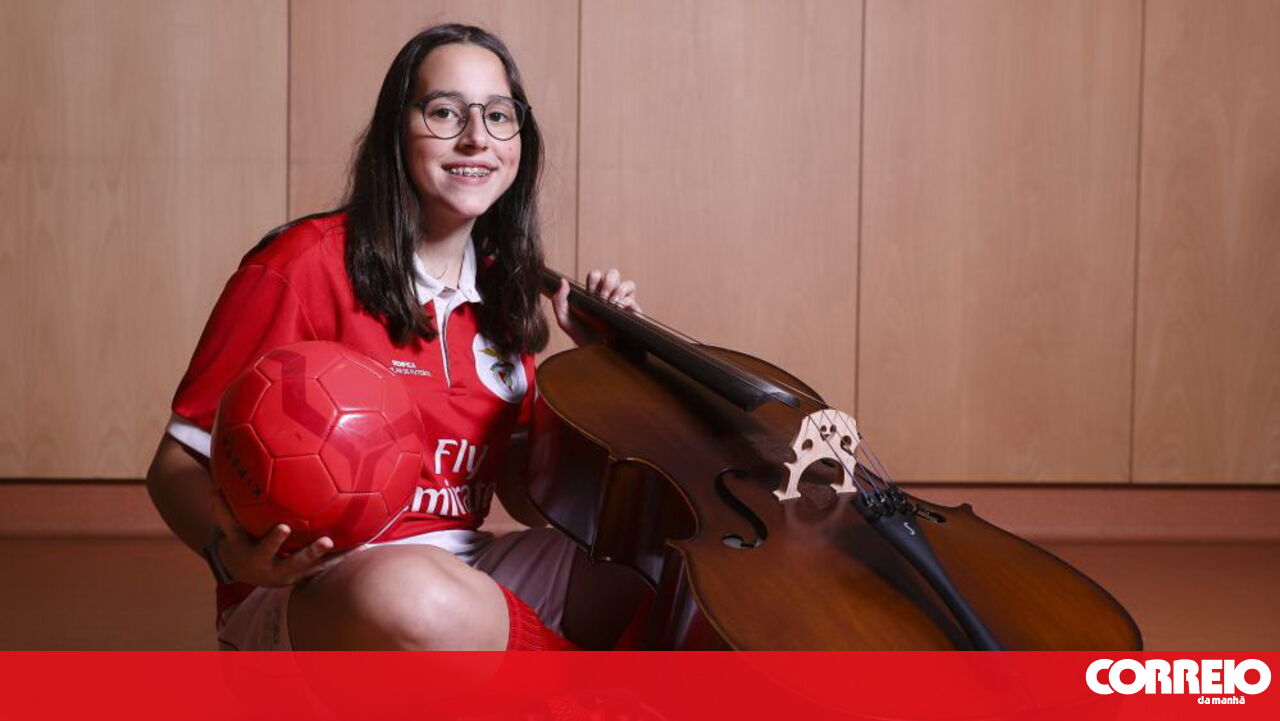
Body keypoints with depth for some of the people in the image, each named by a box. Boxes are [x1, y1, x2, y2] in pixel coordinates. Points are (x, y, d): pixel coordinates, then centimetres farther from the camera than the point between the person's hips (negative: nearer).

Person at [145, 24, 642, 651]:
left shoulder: (500, 290, 11)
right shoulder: (308, 264, -9)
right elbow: (180, 463, -8)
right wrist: (235, 552, -29)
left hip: (468, 575, 6)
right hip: (312, 592, -5)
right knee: (415, 598, -40)